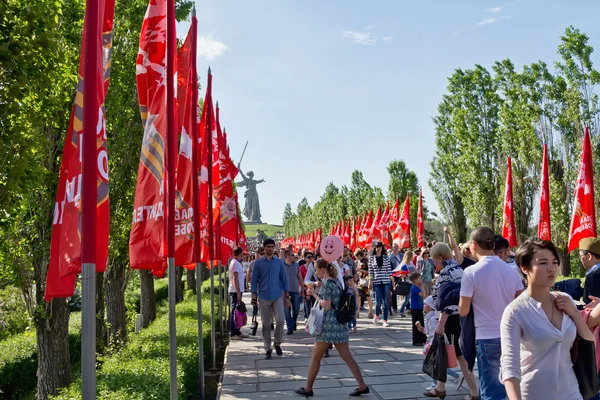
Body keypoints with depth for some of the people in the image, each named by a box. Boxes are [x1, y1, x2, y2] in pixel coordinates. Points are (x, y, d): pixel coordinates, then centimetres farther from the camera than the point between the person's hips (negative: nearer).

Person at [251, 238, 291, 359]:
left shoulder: (279, 262, 5)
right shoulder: (258, 263, 1)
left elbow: (284, 279, 8)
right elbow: (254, 280, 3)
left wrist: (287, 296, 4)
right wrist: (254, 297, -2)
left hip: (277, 296, 1)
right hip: (264, 297, 0)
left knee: (280, 320, -11)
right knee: (266, 324, 4)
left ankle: (277, 344, 12)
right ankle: (267, 349, 14)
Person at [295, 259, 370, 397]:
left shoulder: (327, 283, -14)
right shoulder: (336, 281, 11)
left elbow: (326, 306, -18)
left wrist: (314, 294, -8)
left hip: (329, 325, -8)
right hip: (339, 323, 8)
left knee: (315, 357, 5)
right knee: (347, 357, 9)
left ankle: (308, 388, 14)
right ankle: (362, 386, 8)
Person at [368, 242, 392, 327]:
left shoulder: (386, 257, 5)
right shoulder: (371, 258, 3)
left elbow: (389, 270, 6)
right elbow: (370, 271, 3)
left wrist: (392, 281, 3)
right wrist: (370, 281, -1)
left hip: (386, 282, 1)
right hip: (376, 282, -1)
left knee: (385, 301, 1)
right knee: (378, 301, -3)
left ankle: (385, 320, 9)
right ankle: (377, 315, 29)